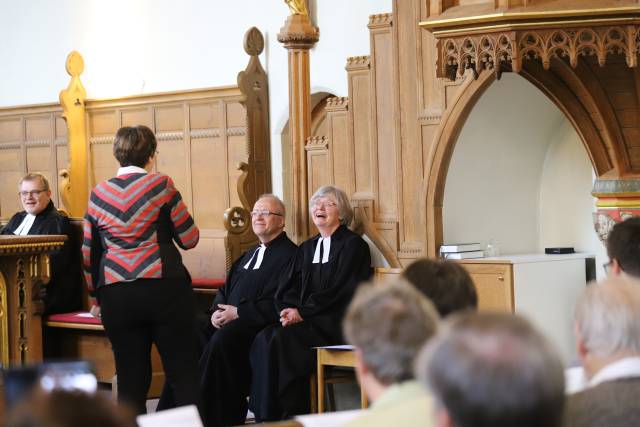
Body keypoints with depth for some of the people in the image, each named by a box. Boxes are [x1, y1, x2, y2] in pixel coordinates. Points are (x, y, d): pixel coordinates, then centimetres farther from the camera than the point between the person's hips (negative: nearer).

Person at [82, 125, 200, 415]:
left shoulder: (97, 195, 9)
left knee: (131, 380, 6)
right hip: (164, 288, -3)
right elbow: (190, 239, 1)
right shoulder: (161, 184, -2)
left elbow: (88, 254, 14)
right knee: (183, 373, 2)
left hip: (115, 295, 3)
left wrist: (98, 293, 26)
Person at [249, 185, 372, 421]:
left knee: (282, 338, -29)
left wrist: (302, 312, -14)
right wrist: (289, 311, -9)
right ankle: (265, 415, -21)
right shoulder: (306, 248, 22)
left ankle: (289, 415, -23)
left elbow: (338, 291, -10)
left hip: (336, 324, -6)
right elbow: (286, 289, 13)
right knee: (264, 338, -22)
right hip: (304, 321, 6)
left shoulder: (353, 244, 1)